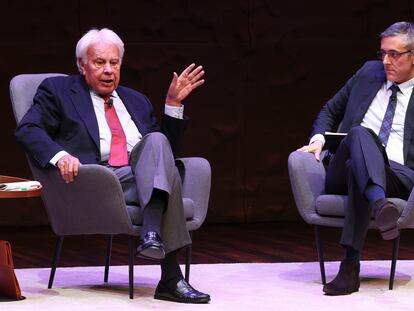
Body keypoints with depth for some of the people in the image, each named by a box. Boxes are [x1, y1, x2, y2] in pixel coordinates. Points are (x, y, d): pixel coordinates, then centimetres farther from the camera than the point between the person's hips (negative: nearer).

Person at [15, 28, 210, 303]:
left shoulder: (136, 101, 30)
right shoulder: (58, 90, 14)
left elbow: (166, 150, 27)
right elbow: (27, 130, -1)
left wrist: (174, 104, 14)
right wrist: (60, 155, -22)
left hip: (143, 175, 5)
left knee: (157, 141, -31)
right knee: (169, 176, -32)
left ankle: (153, 235, -45)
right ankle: (171, 278, -43)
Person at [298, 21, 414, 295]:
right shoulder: (369, 73, 22)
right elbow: (330, 111, 31)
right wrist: (319, 138, 10)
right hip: (343, 173, 3)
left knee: (358, 168, -40)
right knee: (360, 133, -34)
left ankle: (351, 266, -49)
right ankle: (380, 205, -63)